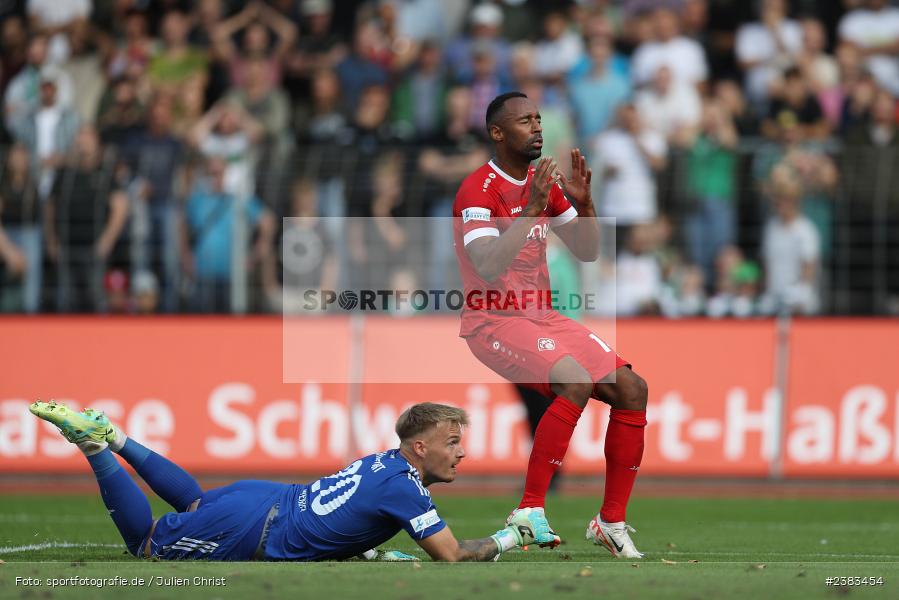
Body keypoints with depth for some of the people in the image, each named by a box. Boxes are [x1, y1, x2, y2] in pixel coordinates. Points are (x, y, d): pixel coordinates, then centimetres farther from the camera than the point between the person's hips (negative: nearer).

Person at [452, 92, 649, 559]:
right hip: (494, 322, -8)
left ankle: (611, 522, 2)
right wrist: (530, 211, -30)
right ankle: (529, 512, -24)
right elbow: (488, 269, -26)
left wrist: (583, 201, -3)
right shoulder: (479, 190, -13)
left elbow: (588, 252, 14)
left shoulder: (544, 183, 12)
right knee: (576, 382, -32)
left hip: (543, 317, 8)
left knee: (631, 387, -6)